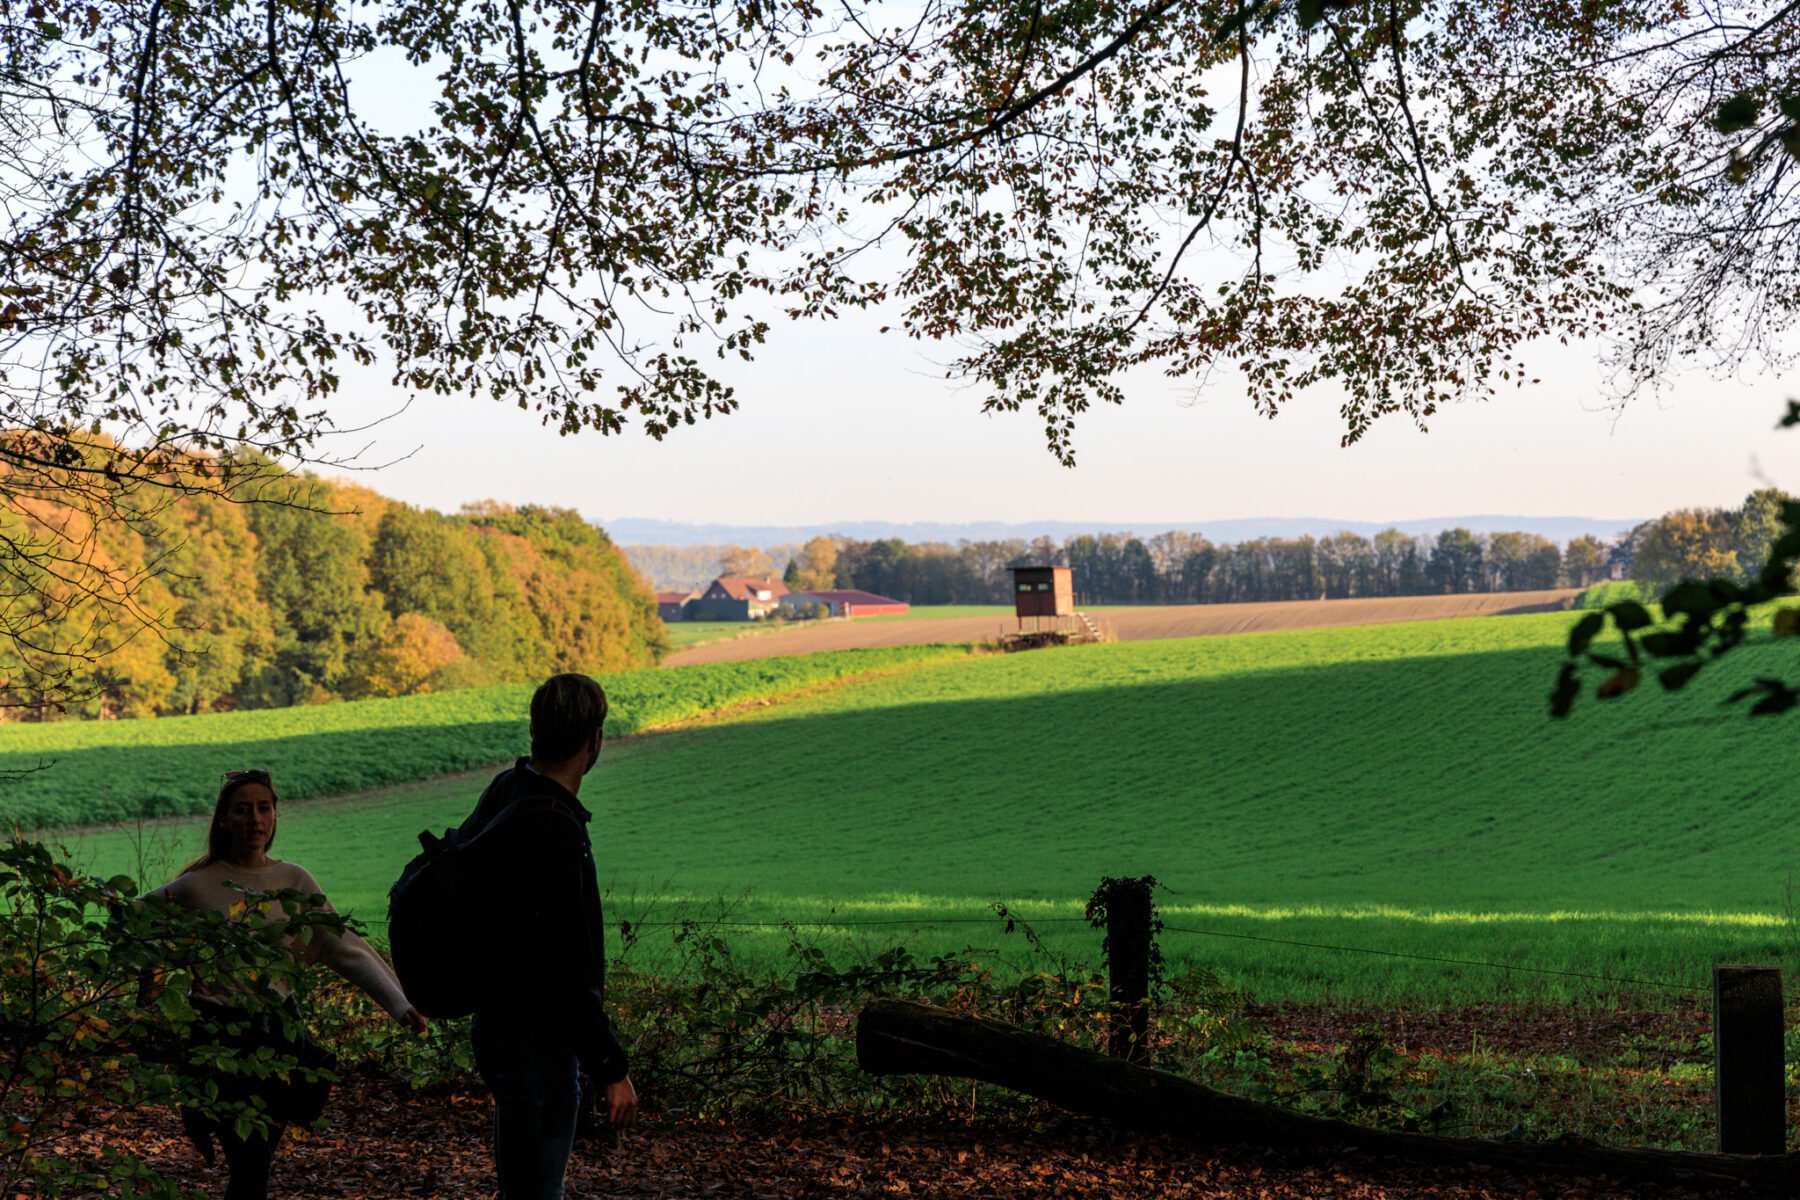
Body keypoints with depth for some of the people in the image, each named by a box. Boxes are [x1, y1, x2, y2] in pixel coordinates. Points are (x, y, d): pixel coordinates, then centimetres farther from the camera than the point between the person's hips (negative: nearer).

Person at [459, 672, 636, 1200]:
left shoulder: (505, 790, 6)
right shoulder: (552, 829, -24)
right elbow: (569, 967, -25)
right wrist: (611, 1067, -20)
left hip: (501, 1024, 10)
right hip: (536, 1042, -10)